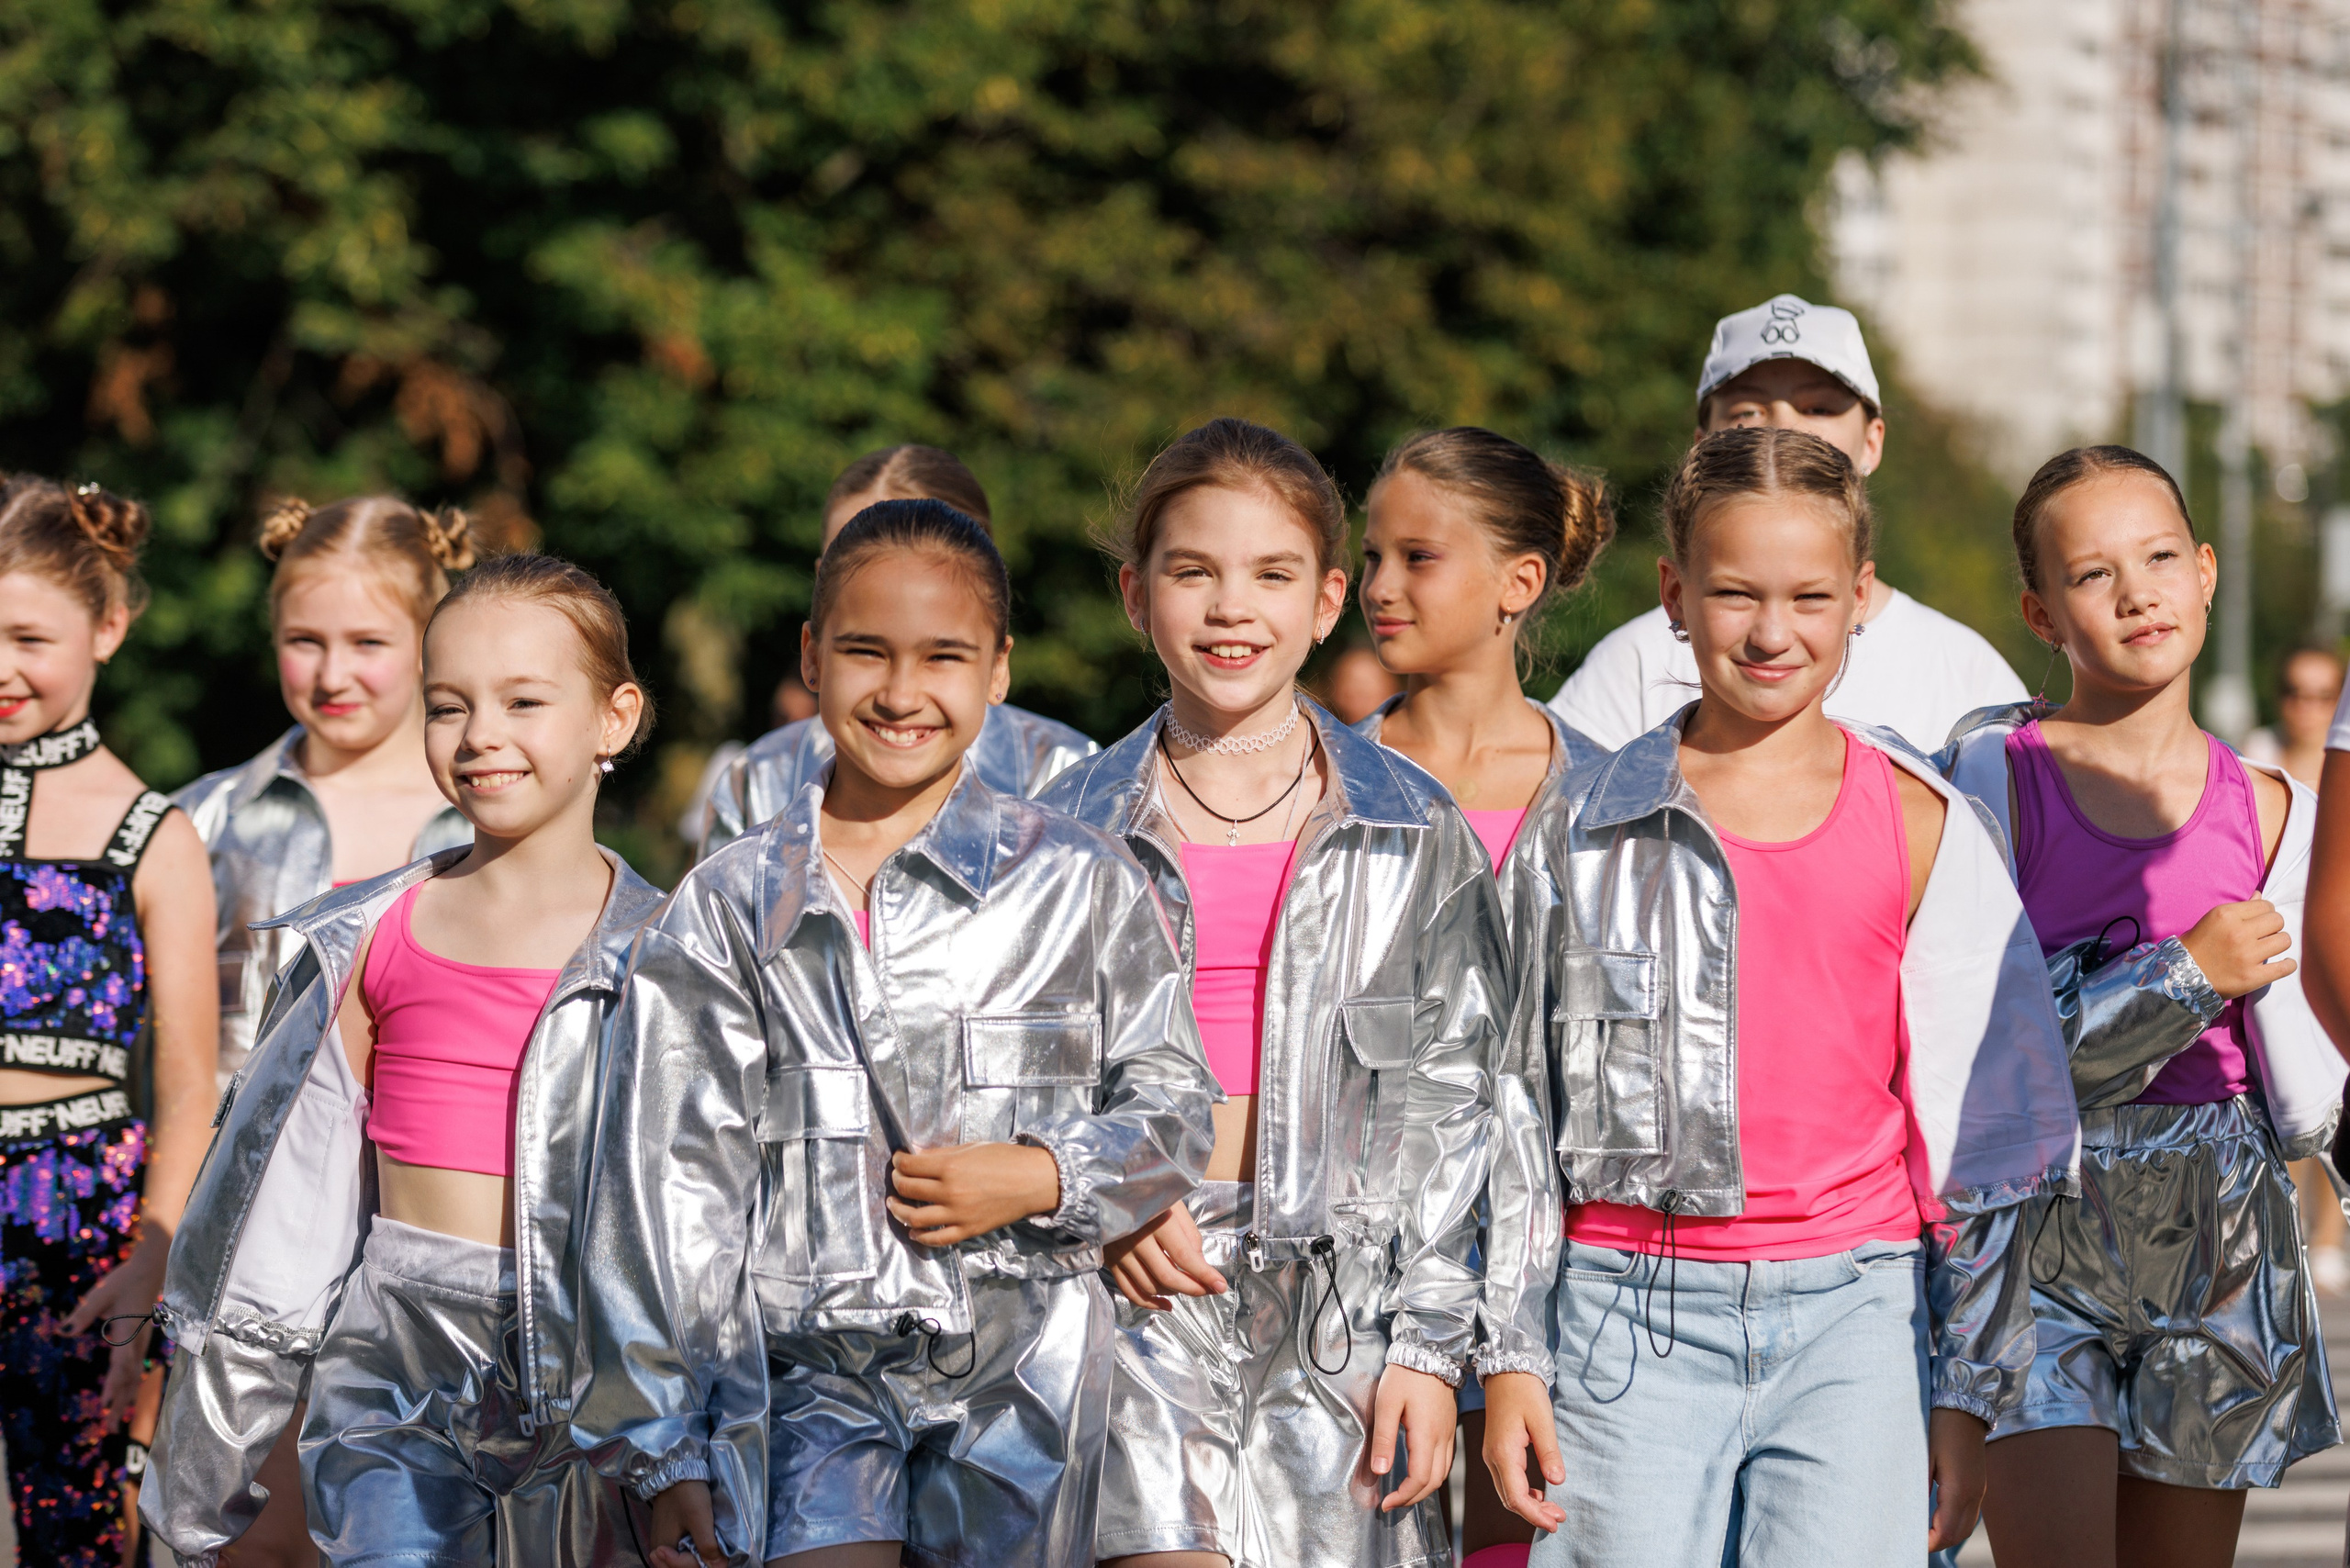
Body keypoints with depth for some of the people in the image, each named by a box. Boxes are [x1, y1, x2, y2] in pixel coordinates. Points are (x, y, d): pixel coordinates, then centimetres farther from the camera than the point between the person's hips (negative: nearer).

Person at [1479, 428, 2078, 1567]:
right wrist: (1510, 1355, 6)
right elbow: (1517, 1098, 10)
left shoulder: (1919, 824, 5)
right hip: (1632, 1315, 1)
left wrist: (1967, 1393, 7)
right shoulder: (1584, 826, 6)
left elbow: (1977, 1122, 8)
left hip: (1851, 1313, -1)